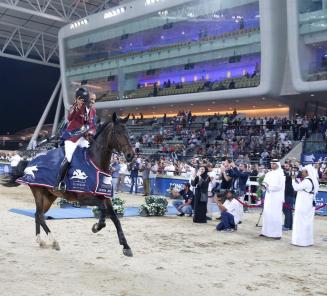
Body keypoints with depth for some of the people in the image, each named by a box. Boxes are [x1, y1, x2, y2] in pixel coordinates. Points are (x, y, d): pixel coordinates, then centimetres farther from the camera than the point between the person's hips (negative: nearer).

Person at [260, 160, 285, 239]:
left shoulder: (281, 174, -5)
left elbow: (280, 186, -13)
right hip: (268, 196, 6)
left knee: (276, 215, -6)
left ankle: (277, 234, -2)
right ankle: (266, 231, 12)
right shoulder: (268, 174, 13)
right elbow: (264, 182, 13)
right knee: (266, 214, 5)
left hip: (276, 197, -6)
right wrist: (264, 184, -10)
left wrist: (269, 186, -15)